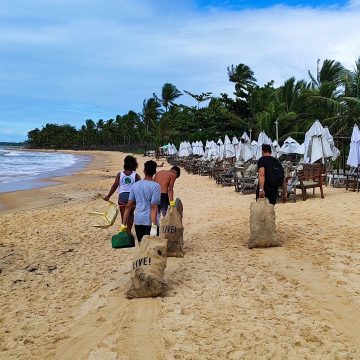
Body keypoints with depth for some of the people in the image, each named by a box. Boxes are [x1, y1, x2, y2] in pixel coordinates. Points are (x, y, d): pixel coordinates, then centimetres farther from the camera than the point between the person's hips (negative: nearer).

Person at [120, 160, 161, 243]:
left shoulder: (135, 185, 8)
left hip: (137, 221, 5)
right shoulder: (155, 186, -8)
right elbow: (154, 207, -16)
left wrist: (123, 224, 11)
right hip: (150, 221, -5)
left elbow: (128, 206, 7)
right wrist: (154, 226, -18)